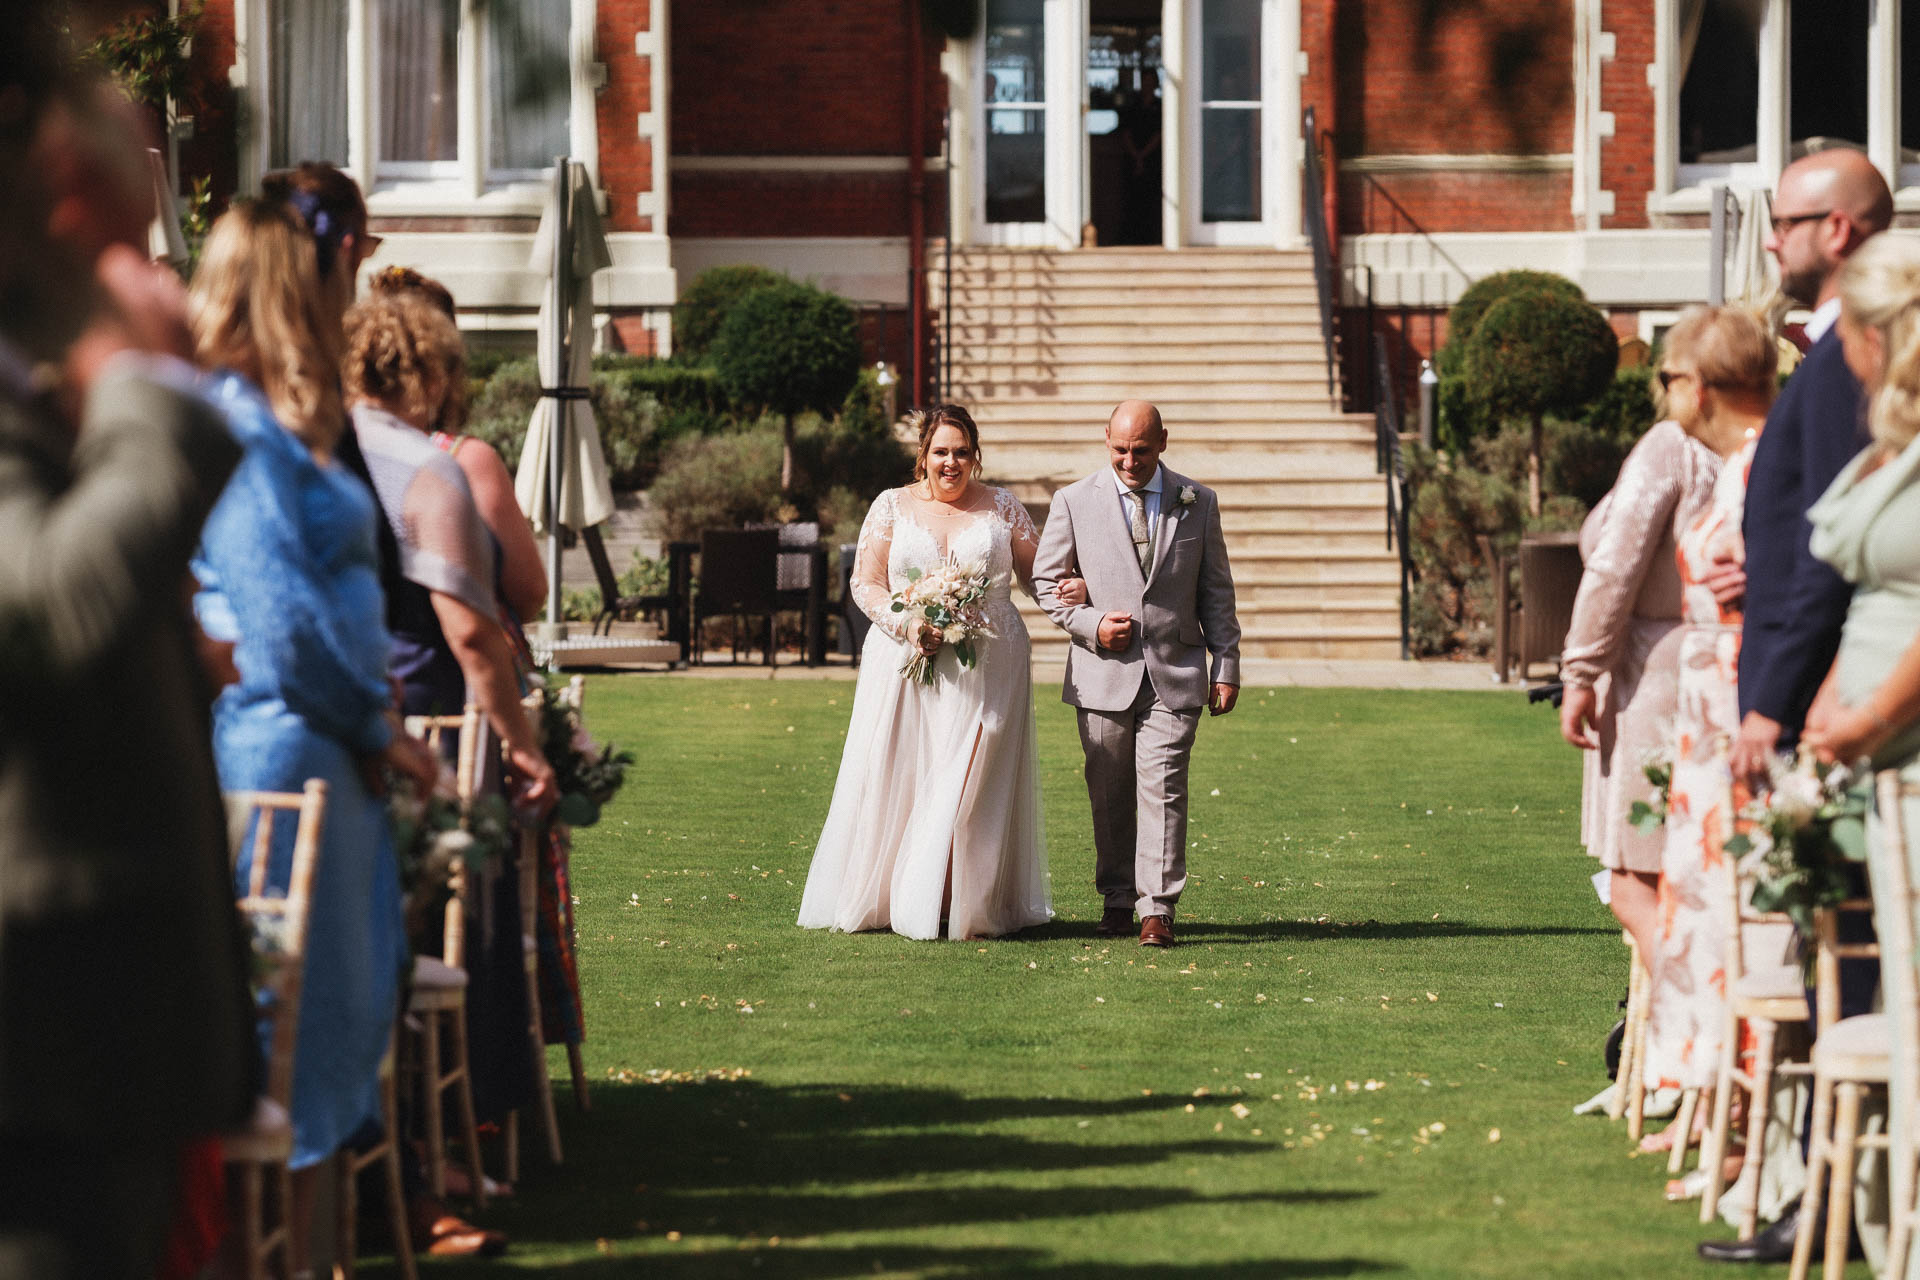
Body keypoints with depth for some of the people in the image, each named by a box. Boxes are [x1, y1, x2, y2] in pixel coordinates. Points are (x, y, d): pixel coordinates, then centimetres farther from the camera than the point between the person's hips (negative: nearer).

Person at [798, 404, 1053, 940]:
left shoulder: (1002, 508, 9)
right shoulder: (893, 506, 7)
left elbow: (1037, 575, 11)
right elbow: (866, 583, 3)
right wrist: (906, 626, -14)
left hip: (986, 669, 0)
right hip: (905, 663, 0)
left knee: (973, 784, -3)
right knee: (895, 779, -3)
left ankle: (966, 905, 2)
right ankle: (880, 899, 3)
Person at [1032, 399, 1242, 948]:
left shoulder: (1198, 503, 7)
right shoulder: (1074, 502, 3)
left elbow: (1216, 590, 10)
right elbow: (1047, 580, 8)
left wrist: (1226, 665, 5)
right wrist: (1090, 624, -7)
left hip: (1175, 674, -1)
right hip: (1103, 674, 1)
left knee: (1162, 787, -8)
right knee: (1109, 794, 7)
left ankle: (1158, 907, -6)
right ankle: (1116, 898, 20)